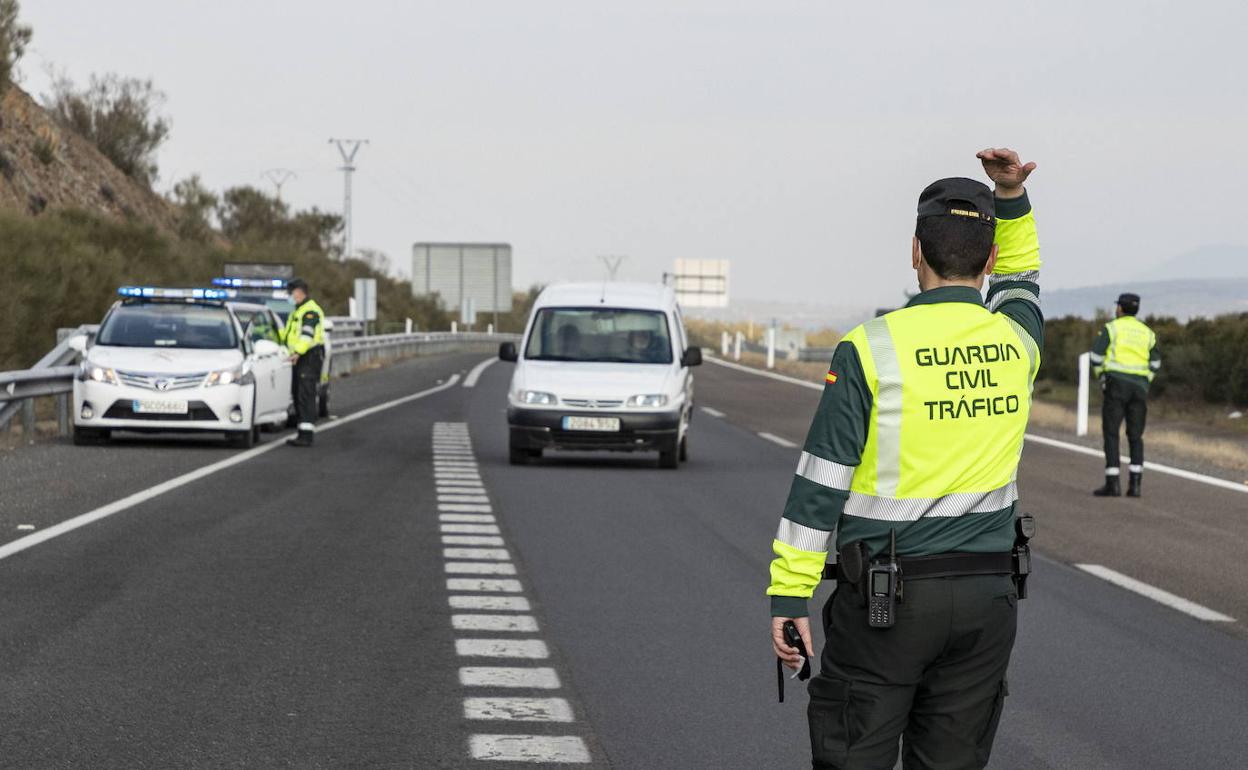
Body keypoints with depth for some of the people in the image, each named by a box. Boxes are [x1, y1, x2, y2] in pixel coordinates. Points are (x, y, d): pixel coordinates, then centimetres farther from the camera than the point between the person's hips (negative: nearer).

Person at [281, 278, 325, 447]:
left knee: (306, 395, -15)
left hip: (310, 357, -11)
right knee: (298, 395, 11)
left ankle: (306, 435, -20)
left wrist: (298, 352, -35)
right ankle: (303, 433, 16)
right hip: (300, 358, 11)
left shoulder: (310, 311, -12)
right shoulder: (298, 311, 23)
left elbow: (308, 335, -25)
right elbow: (289, 333, 34)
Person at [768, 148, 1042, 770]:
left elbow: (821, 484, -11)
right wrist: (1010, 196, 17)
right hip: (987, 595, 4)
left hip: (886, 597, -4)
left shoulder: (871, 349, -10)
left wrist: (789, 595, -6)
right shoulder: (1016, 342, 3)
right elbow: (1019, 275, 30)